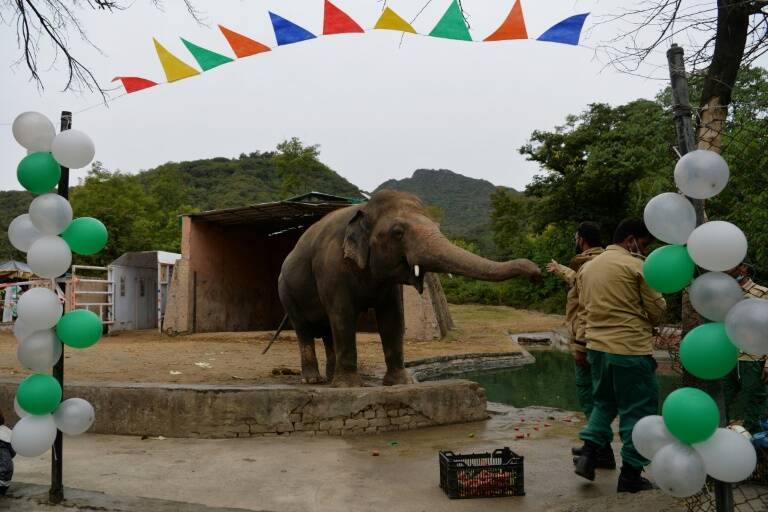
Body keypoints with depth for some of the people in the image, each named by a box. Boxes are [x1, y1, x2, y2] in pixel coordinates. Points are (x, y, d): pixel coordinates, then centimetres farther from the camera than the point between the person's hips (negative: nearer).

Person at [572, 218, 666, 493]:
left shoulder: (587, 267, 10)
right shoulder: (636, 266, -9)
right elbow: (657, 310, -6)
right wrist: (640, 318, 14)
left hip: (597, 347, 6)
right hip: (631, 349, -6)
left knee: (604, 401, 23)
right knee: (637, 410, 7)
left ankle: (588, 454, 13)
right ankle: (630, 474, 14)